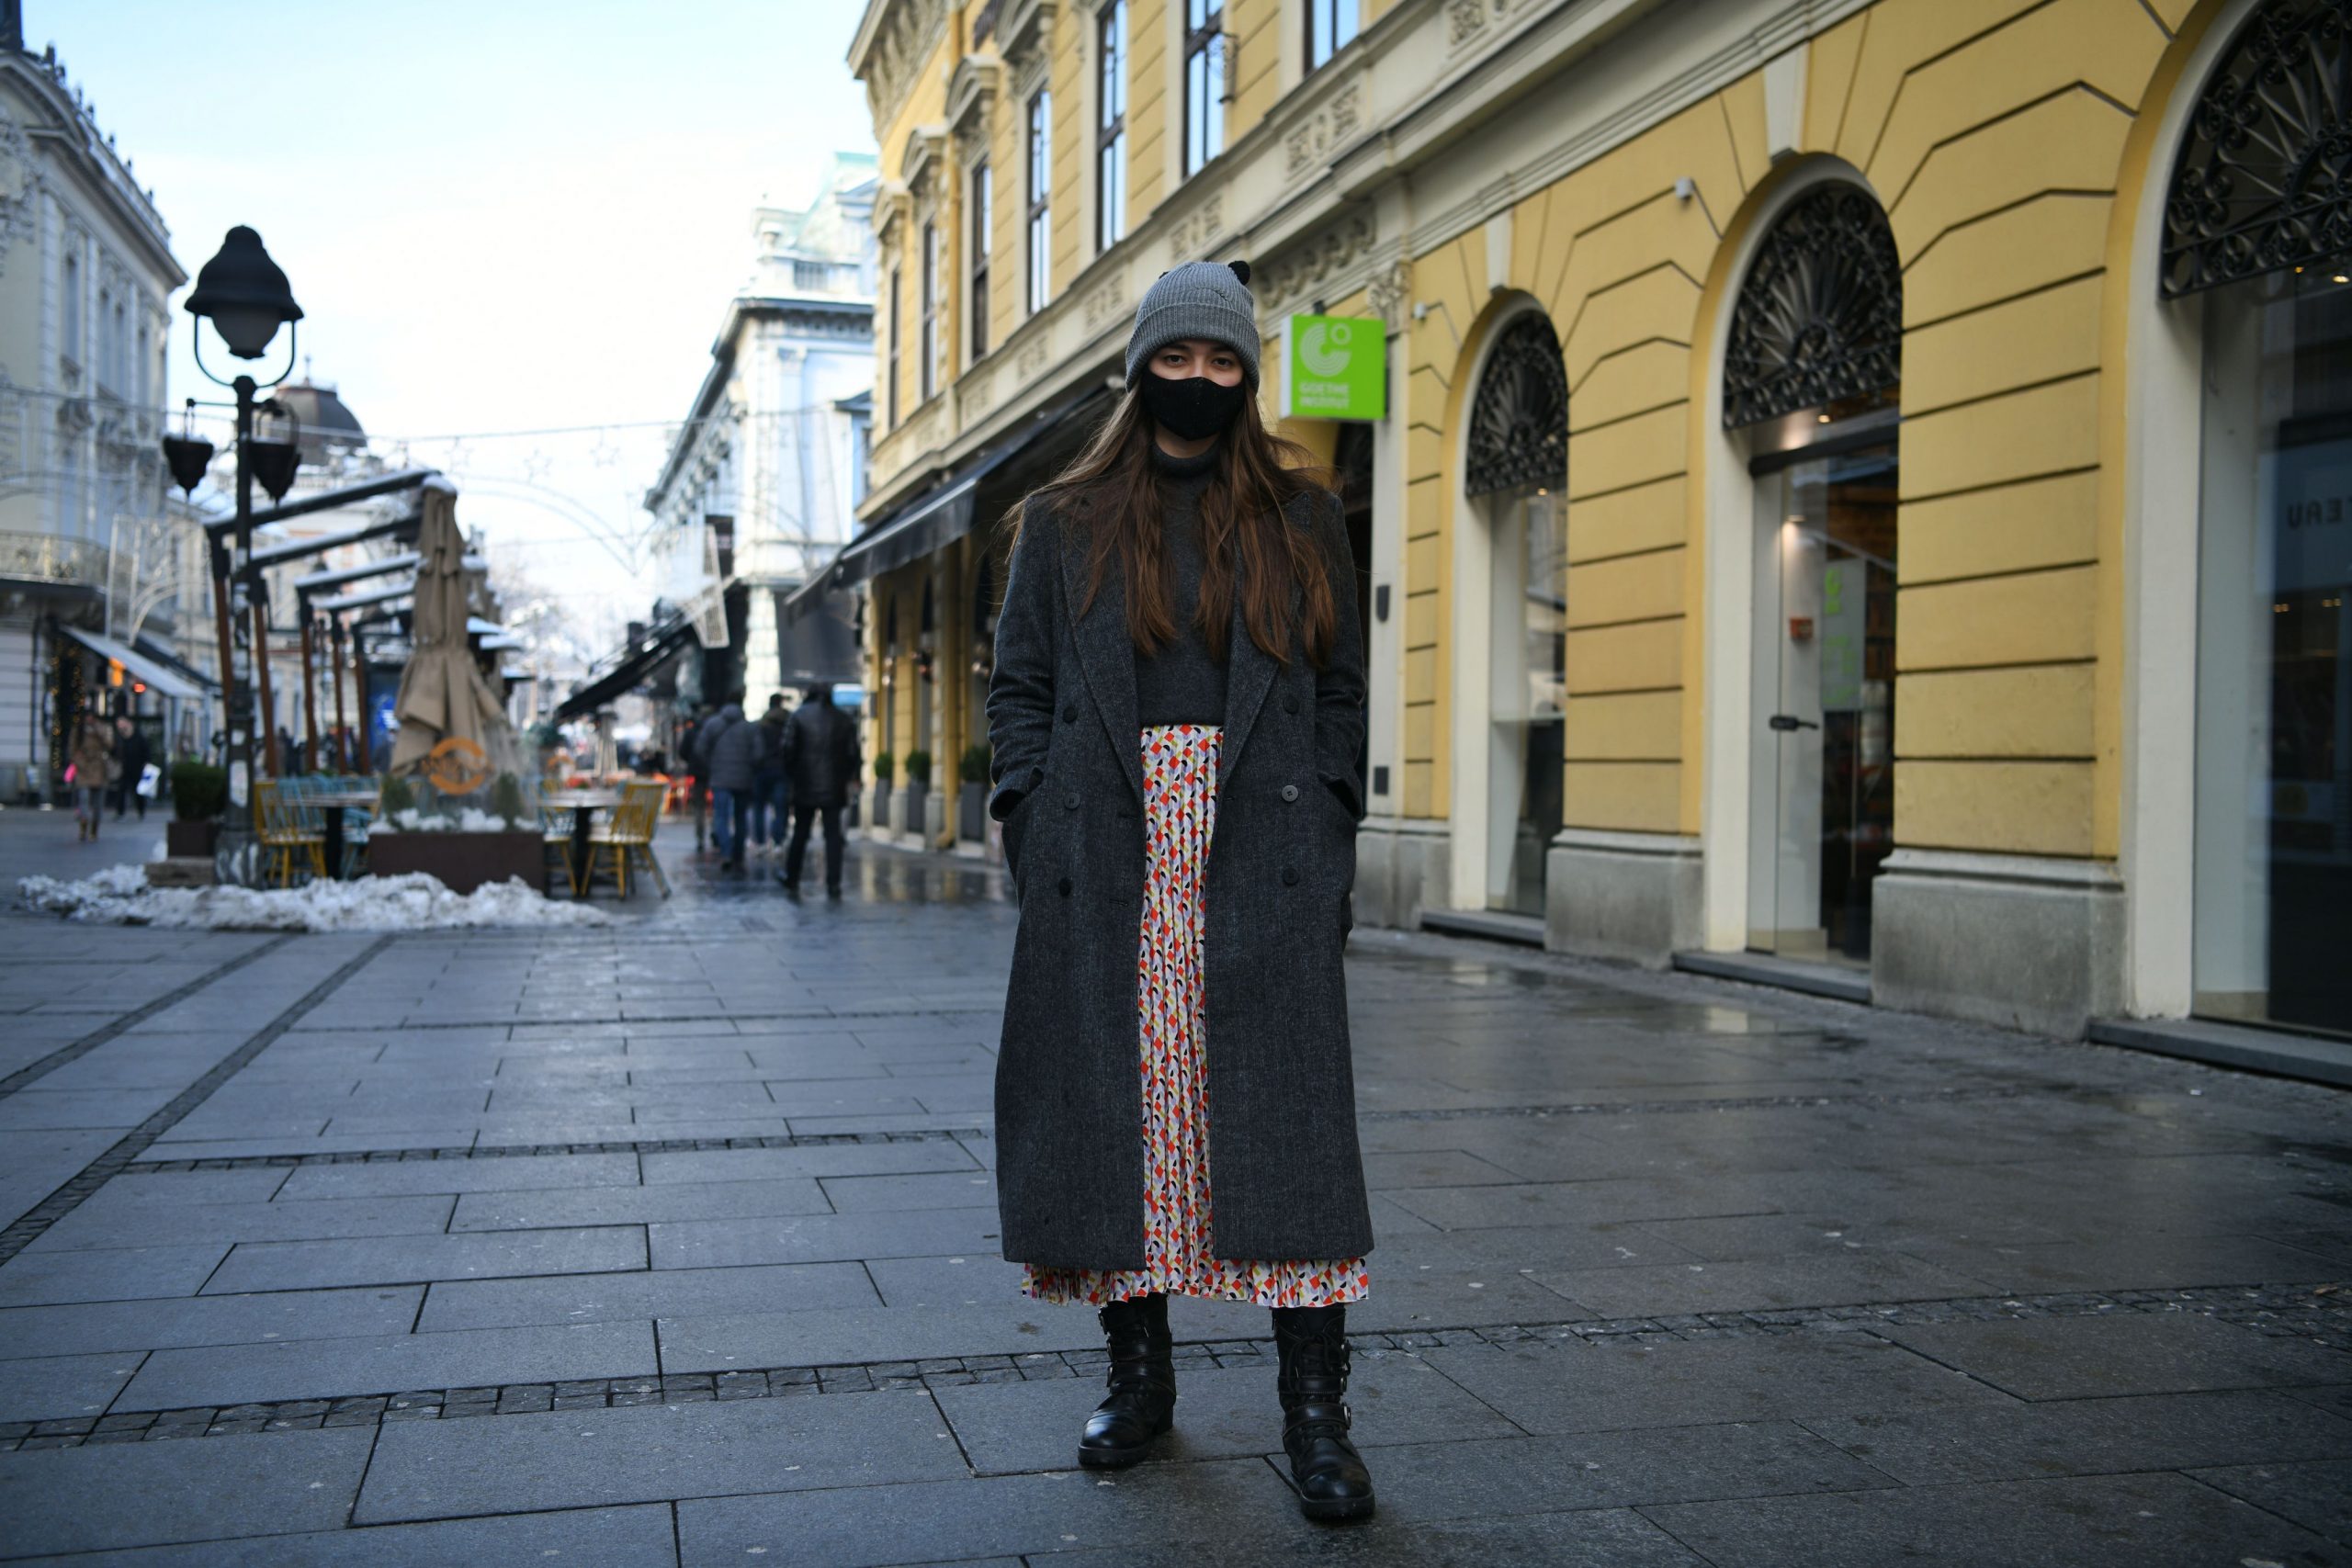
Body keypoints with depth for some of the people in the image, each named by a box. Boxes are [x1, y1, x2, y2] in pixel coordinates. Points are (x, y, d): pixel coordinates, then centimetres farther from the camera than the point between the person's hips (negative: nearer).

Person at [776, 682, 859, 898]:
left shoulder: (798, 716, 0)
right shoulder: (844, 720, 3)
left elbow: (788, 749, -6)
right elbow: (854, 753, 0)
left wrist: (789, 777, 4)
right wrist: (851, 778, 12)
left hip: (805, 786, 0)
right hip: (834, 788, 0)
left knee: (800, 834, 11)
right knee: (833, 836, 3)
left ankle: (792, 880, 16)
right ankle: (833, 885, -3)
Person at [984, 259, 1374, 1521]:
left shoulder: (1301, 517, 13)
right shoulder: (1063, 523, 12)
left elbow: (1340, 692, 11)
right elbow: (1018, 690, 9)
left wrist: (1328, 832, 0)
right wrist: (1033, 833, -3)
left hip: (1261, 860, -1)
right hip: (1105, 865, 1)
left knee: (1285, 1115, -6)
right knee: (1113, 1110, 3)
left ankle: (1314, 1414, 0)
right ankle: (1138, 1375, 19)